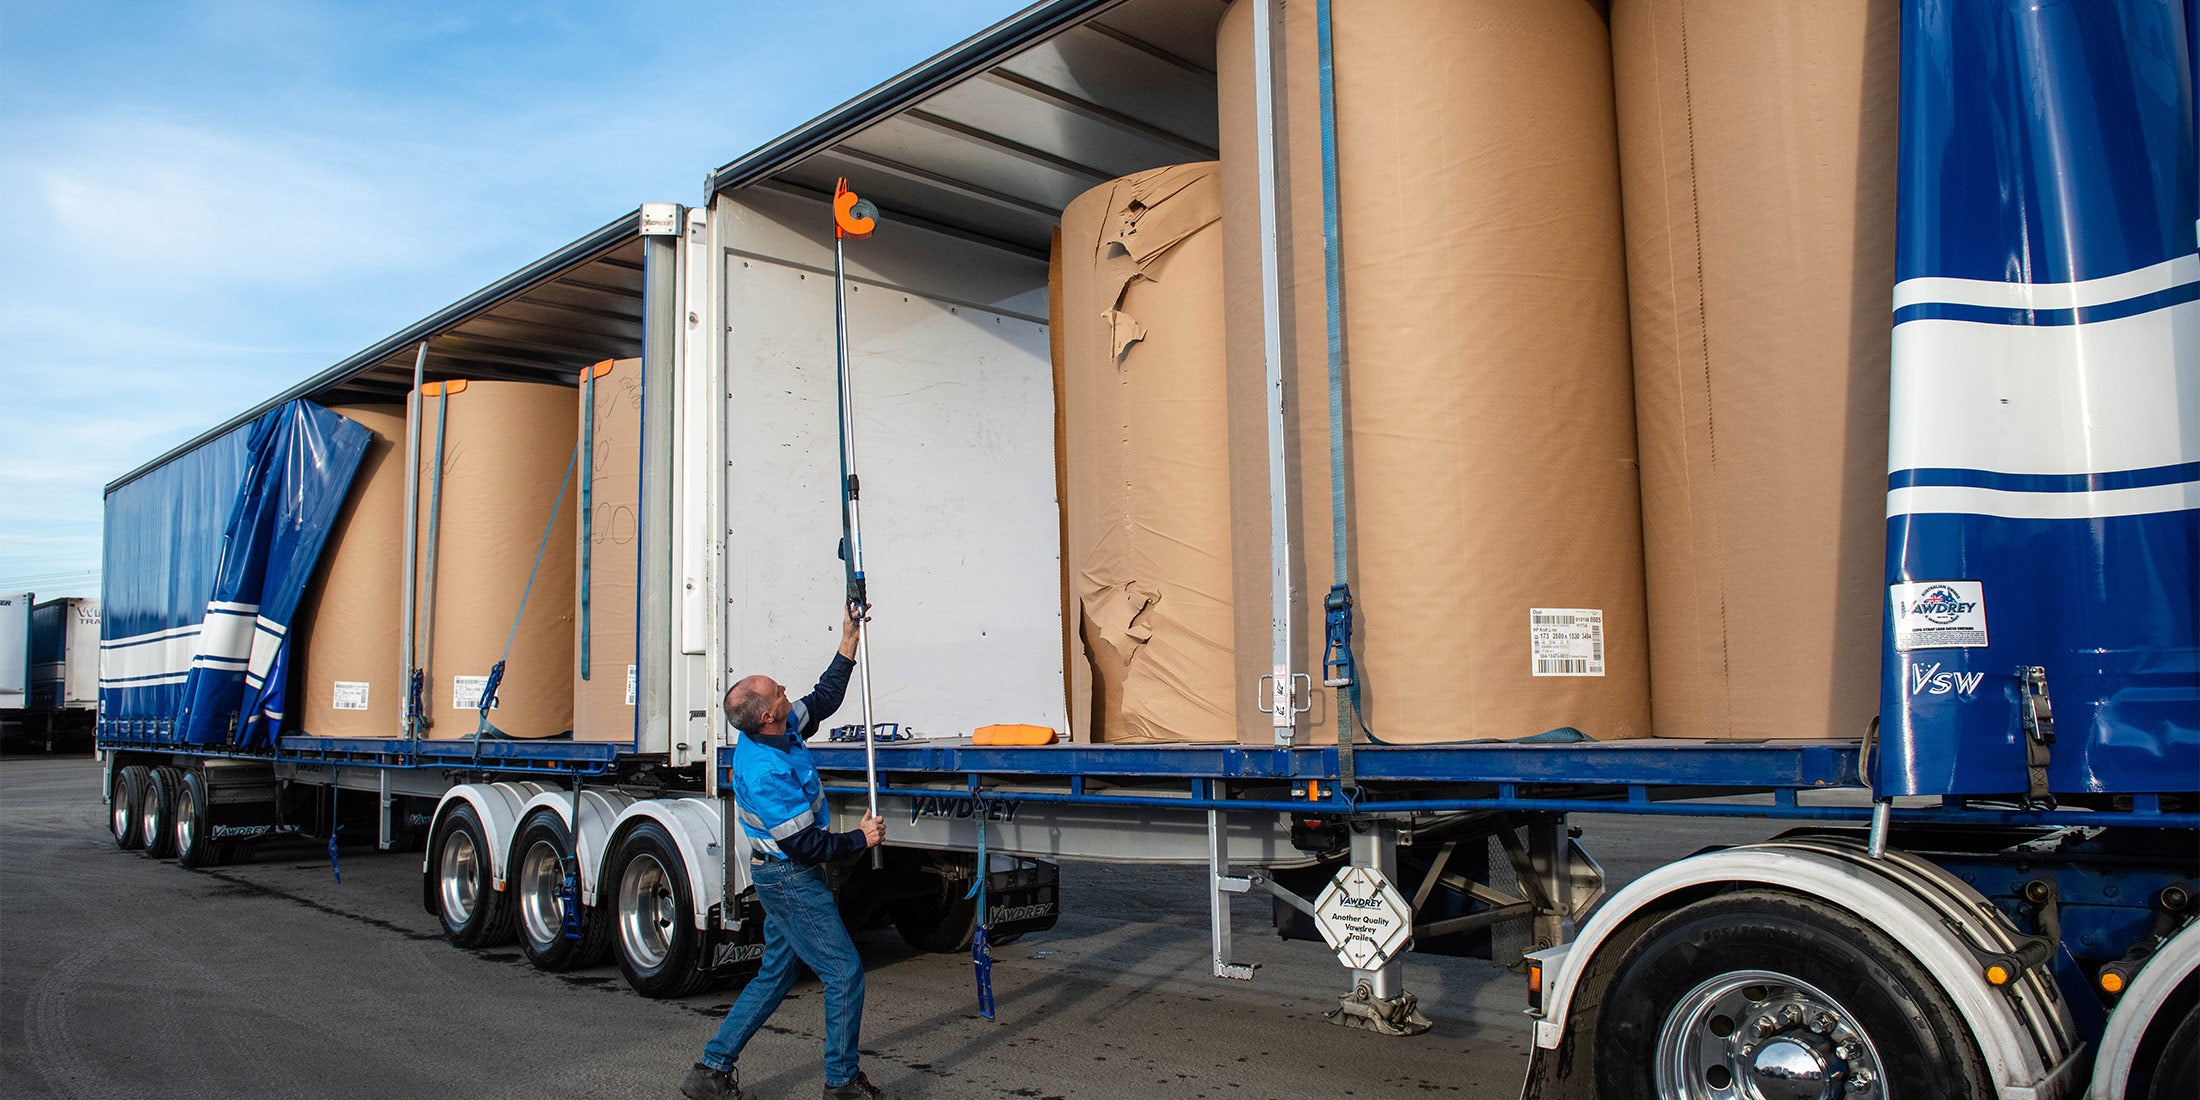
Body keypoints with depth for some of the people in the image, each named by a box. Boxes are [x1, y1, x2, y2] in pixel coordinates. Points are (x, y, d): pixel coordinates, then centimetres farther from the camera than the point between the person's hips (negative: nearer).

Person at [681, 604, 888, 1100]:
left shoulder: (776, 733, -2)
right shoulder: (766, 774, -29)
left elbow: (823, 700, 14)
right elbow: (806, 846, -25)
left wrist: (848, 643, 9)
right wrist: (861, 839, -10)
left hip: (781, 876, 10)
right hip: (792, 879, -10)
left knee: (776, 974, 18)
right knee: (844, 972, 0)